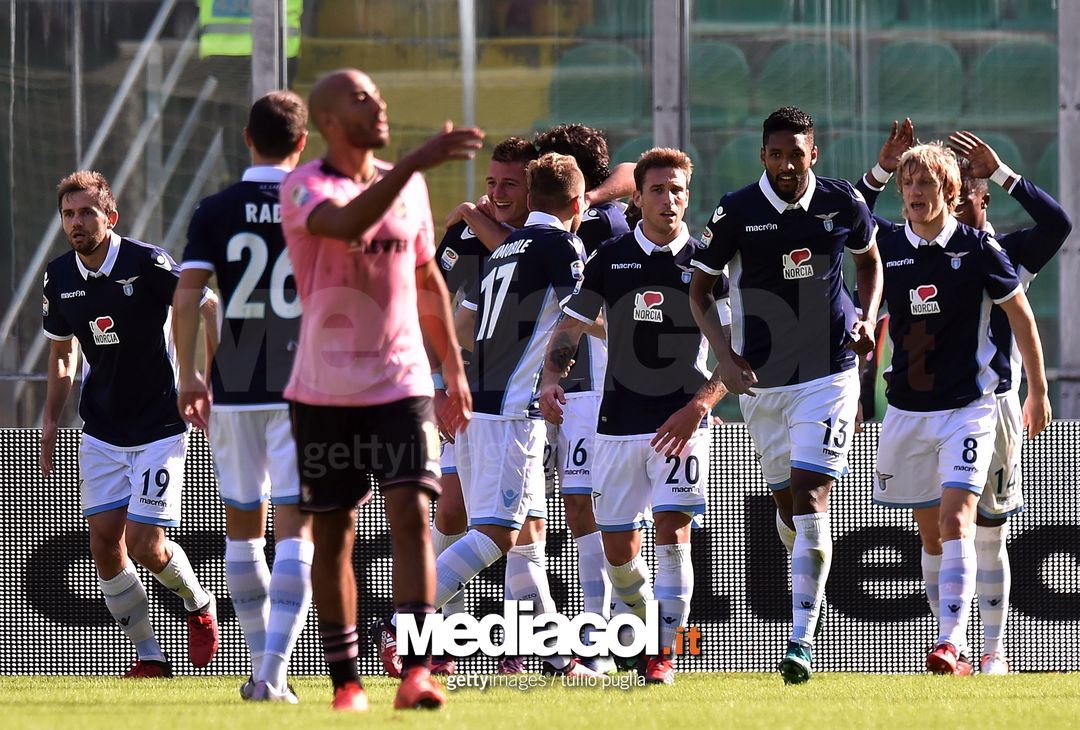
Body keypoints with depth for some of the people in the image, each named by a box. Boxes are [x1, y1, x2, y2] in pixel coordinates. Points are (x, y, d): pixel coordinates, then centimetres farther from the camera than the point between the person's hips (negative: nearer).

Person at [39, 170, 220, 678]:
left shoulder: (146, 264, -16)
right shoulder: (59, 278, 1)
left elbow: (207, 308, -8)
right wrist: (51, 419, 10)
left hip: (160, 423, -5)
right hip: (100, 431, 5)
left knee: (146, 546, -10)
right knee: (104, 541, -2)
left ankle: (199, 605, 22)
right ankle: (149, 655, 10)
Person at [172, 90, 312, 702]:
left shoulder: (216, 212, -1)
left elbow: (186, 299, -8)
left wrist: (189, 376, 1)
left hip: (234, 390, 1)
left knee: (243, 526, 16)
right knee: (296, 530, -4)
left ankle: (263, 663, 22)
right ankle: (274, 670, -17)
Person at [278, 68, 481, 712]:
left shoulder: (408, 185, 10)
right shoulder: (304, 187, -7)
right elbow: (347, 222, -31)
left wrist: (453, 368, 22)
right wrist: (416, 162, -38)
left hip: (402, 385, 3)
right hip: (325, 389, -3)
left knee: (412, 514, -14)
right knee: (333, 533, 4)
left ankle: (416, 672, -20)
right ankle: (346, 681, 15)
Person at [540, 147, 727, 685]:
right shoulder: (609, 260, 5)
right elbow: (570, 328, 13)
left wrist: (698, 406, -16)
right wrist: (550, 379, -6)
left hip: (681, 422, -3)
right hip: (617, 422, 3)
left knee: (672, 525, -17)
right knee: (617, 544, 5)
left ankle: (663, 652, -11)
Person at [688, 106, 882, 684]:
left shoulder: (843, 203, -3)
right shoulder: (736, 212, -7)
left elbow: (869, 259, 17)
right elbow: (699, 289, 2)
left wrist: (868, 317, 0)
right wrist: (722, 351, -12)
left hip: (829, 374, -2)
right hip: (761, 378, 2)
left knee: (809, 497, -15)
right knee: (786, 504, 10)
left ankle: (801, 639, -19)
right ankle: (810, 585, 42)